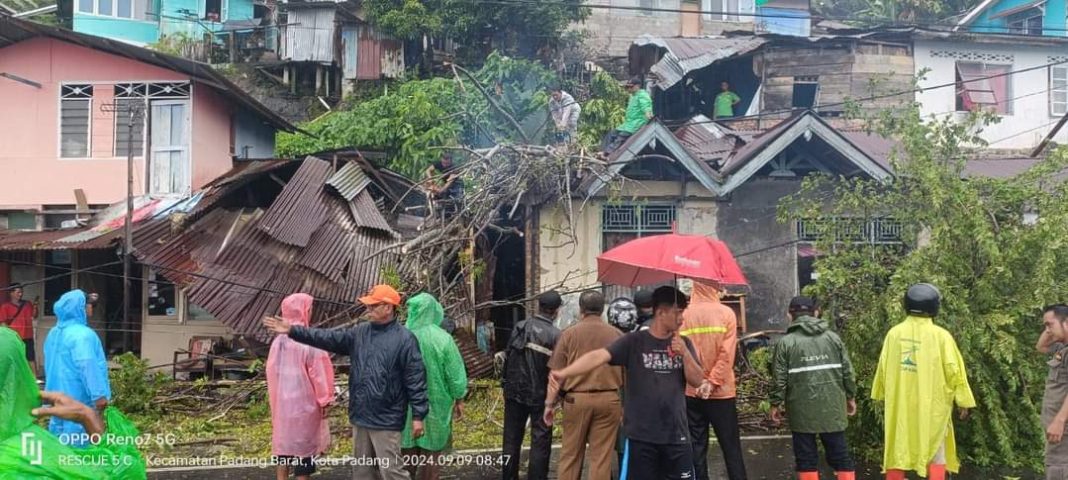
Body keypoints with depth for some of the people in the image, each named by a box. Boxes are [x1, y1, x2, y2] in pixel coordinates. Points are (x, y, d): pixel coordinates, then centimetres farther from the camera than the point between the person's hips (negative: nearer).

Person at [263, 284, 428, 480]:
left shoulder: (405, 339, -11)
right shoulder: (359, 332, 9)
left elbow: (416, 379, -12)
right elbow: (327, 337, 6)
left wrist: (418, 415, -14)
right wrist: (293, 331, -3)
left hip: (386, 420, -7)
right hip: (360, 416, 7)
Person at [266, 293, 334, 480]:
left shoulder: (278, 341, 0)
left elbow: (272, 372, 8)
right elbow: (318, 373, -15)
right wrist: (324, 400, -4)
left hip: (282, 402, 6)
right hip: (304, 403, -6)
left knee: (284, 442, 15)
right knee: (304, 444, 4)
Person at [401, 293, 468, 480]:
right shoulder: (442, 338, -14)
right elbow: (455, 373, -8)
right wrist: (459, 400, 6)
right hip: (434, 406, -1)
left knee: (407, 452, 15)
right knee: (430, 454, 10)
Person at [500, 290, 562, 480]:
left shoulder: (519, 327, -1)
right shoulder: (555, 335, -15)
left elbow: (507, 358, 3)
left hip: (515, 392, 4)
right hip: (540, 395, -4)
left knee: (511, 438, 14)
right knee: (540, 442, 5)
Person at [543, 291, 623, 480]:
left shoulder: (569, 333, -2)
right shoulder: (617, 335, 2)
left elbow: (556, 374, -3)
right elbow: (626, 374, 7)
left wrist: (549, 403, 5)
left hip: (577, 399, -1)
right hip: (608, 399, 1)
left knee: (570, 455, 10)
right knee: (602, 456, 4)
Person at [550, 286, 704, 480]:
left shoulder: (684, 343, 7)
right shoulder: (634, 342, -6)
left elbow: (697, 381, 3)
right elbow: (599, 356, -18)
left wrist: (685, 354, -14)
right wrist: (565, 373, -32)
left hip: (677, 434, 3)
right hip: (641, 435, -3)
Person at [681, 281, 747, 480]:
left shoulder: (684, 315, -2)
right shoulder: (726, 313, -5)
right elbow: (727, 353, -13)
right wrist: (712, 382, -13)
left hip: (691, 391, 1)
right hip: (721, 391, -1)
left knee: (696, 447, 8)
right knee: (731, 447, 8)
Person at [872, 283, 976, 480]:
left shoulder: (894, 333, -3)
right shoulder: (940, 335, -11)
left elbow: (883, 368, 3)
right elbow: (953, 370, -9)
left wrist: (883, 396, 16)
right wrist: (963, 401, 1)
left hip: (900, 403, 2)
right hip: (932, 404, -2)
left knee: (897, 448, 11)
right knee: (936, 451, 9)